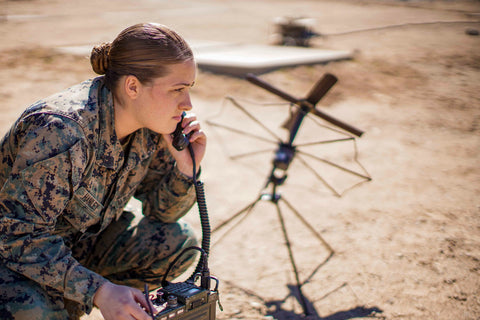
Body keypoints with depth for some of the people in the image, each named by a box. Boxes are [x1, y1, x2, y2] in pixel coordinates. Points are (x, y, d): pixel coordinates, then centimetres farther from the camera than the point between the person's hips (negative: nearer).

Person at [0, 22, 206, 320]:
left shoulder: (151, 126, -11)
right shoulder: (60, 133, -34)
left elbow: (162, 209, -2)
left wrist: (186, 167, -22)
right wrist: (99, 292, -39)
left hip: (82, 240, 7)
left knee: (179, 242, -8)